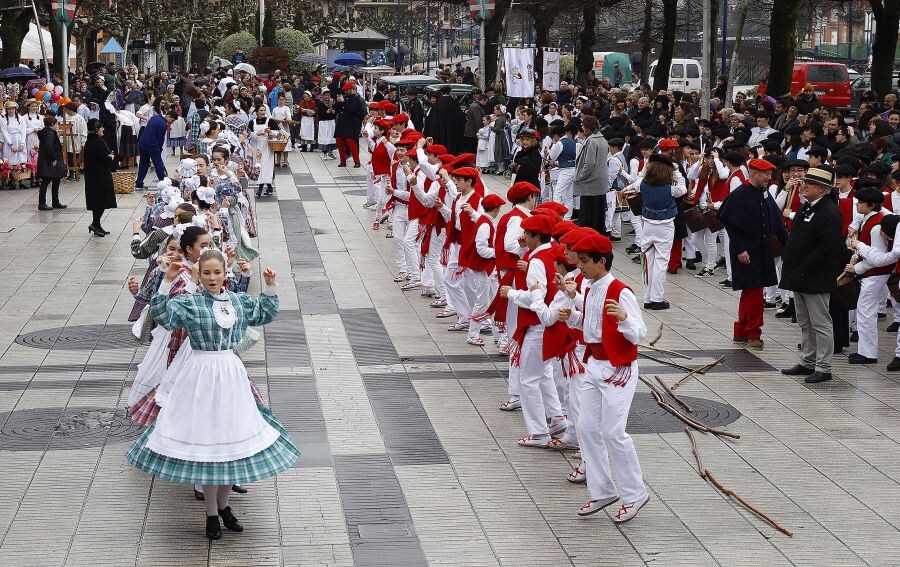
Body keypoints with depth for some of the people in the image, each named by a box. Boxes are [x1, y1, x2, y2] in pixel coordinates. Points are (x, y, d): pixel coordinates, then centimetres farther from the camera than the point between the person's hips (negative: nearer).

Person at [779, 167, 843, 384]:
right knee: (805, 323, 17)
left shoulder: (829, 212, -18)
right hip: (800, 277, 10)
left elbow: (827, 248, -23)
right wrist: (788, 259, 10)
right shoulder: (806, 208, 12)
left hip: (816, 279, -10)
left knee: (820, 323, -1)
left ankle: (823, 368, 5)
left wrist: (804, 269, -20)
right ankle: (807, 362, 27)